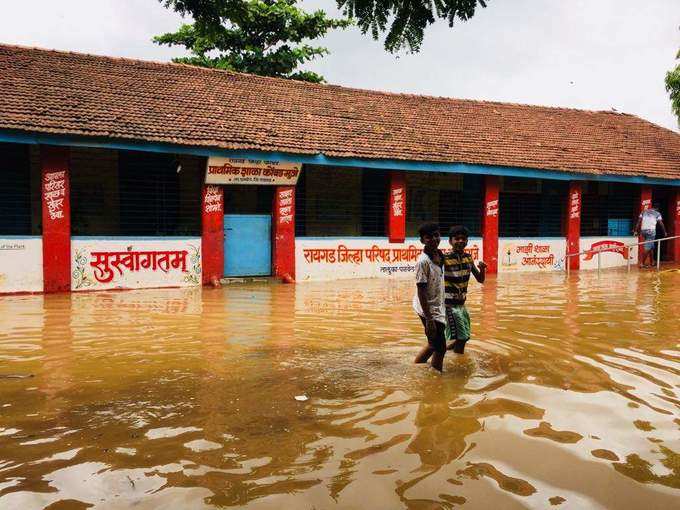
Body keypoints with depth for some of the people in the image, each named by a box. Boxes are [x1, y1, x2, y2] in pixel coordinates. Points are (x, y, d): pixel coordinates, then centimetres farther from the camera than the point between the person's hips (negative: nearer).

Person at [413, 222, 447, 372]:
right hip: (429, 310, -9)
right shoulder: (423, 261, -20)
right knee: (440, 348, -1)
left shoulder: (440, 256, 4)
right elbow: (421, 291, -21)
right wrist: (429, 319, -22)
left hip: (438, 308, 9)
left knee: (434, 345, 21)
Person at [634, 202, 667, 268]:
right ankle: (642, 263, -13)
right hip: (651, 231, -5)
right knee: (647, 247, -6)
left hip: (643, 230, 5)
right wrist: (665, 232, 14)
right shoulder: (657, 213, 6)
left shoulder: (644, 211, 17)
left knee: (651, 247, 17)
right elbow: (661, 223, 4)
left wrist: (636, 231, 10)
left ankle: (652, 262, 23)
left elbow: (639, 222, 10)